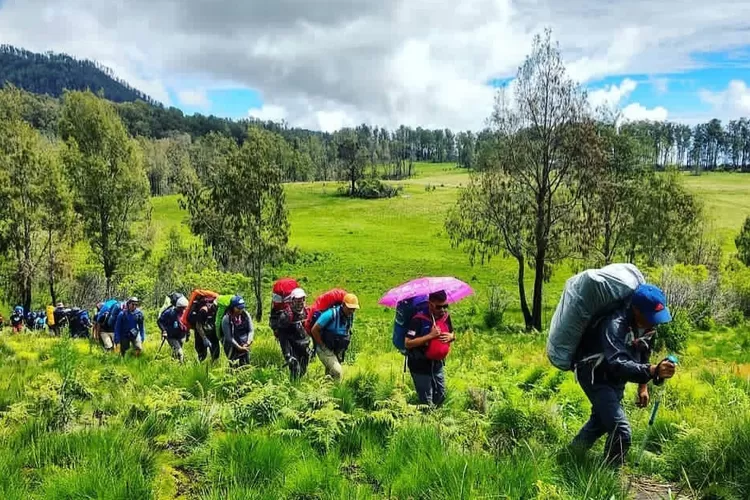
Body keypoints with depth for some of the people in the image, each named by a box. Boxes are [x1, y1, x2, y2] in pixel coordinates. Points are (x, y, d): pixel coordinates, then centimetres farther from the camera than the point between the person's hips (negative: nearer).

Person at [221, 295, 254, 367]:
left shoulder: (246, 315, -4)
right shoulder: (226, 319, -15)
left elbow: (251, 330, -1)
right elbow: (229, 337, -14)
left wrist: (249, 341, -18)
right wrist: (239, 347, -19)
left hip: (245, 346, 4)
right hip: (232, 347, -4)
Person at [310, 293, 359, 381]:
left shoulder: (351, 316, -1)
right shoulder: (331, 314, -23)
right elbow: (314, 330, -19)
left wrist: (343, 348, 13)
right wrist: (323, 346, -13)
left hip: (338, 351, 7)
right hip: (325, 350, -7)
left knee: (331, 374, 15)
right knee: (337, 371, -22)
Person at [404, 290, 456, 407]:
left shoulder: (446, 316, -2)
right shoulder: (419, 319, -22)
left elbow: (452, 334, 14)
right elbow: (407, 343, -25)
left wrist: (451, 337, -12)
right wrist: (430, 336, -28)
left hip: (438, 364, 6)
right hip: (420, 366, -6)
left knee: (441, 396, 18)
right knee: (426, 401, 4)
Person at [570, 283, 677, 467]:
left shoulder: (646, 324, -9)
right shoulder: (615, 325, -36)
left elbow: (643, 353, 8)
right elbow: (618, 364, -48)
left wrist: (643, 386, 7)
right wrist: (653, 371, -60)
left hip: (614, 377, 9)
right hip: (595, 375, -9)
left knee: (600, 420, 26)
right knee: (621, 431, -17)